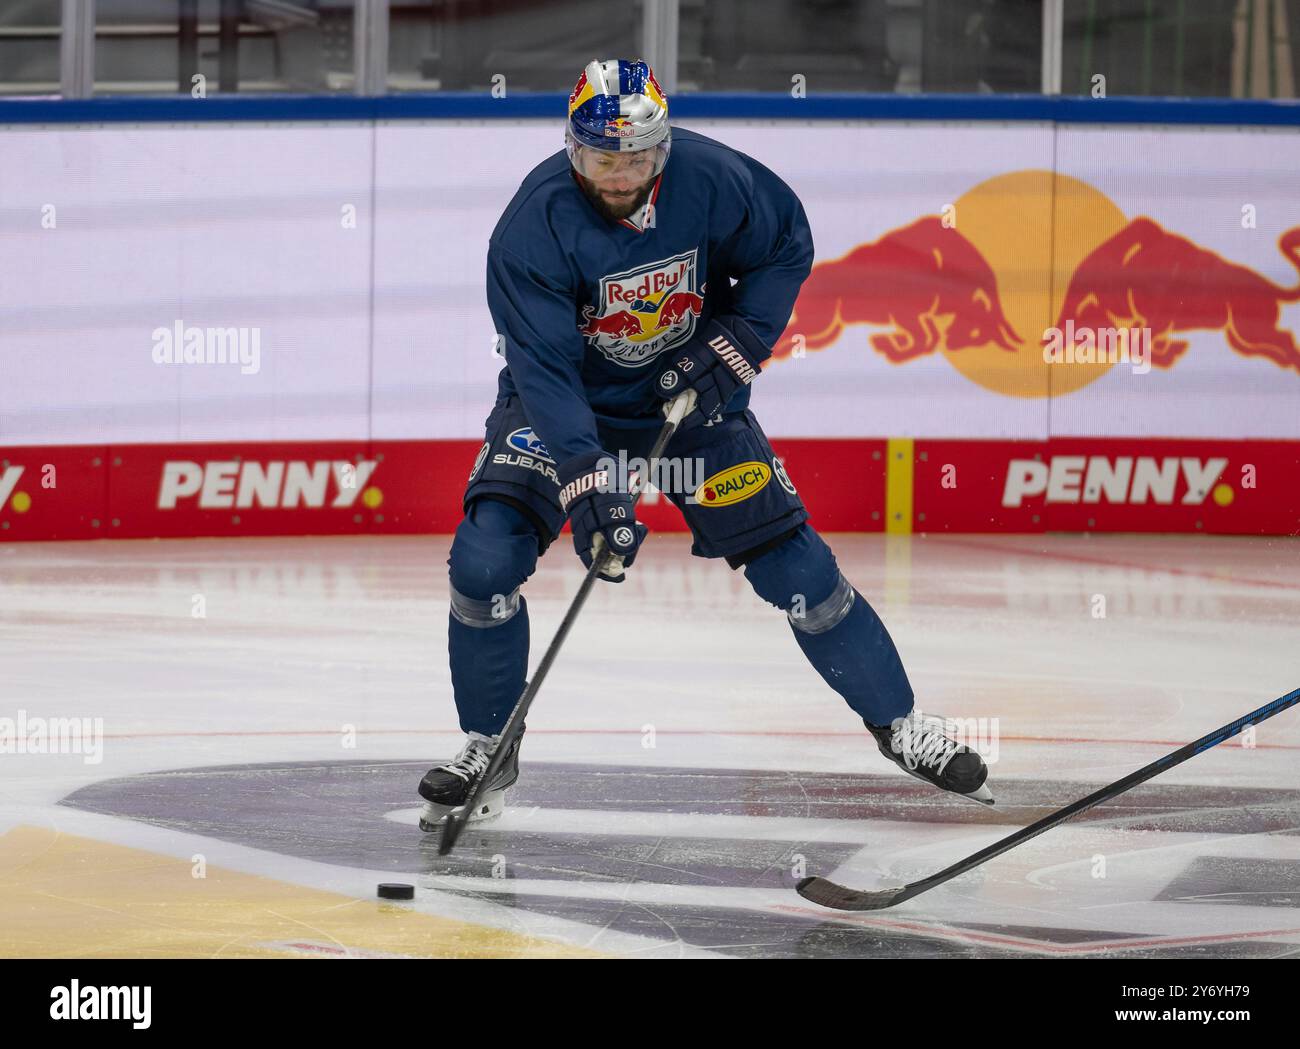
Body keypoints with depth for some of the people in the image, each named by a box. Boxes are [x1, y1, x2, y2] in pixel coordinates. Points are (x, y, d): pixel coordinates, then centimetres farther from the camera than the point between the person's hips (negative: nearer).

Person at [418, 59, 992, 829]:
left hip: (692, 393, 1)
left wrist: (736, 346, -15)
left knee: (794, 564, -1)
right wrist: (590, 484, -40)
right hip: (565, 402, -1)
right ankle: (489, 749, 1)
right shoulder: (536, 225, -27)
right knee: (485, 560, -18)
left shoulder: (713, 179, -21)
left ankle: (898, 723, 17)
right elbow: (545, 369, -31)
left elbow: (787, 246, -2)